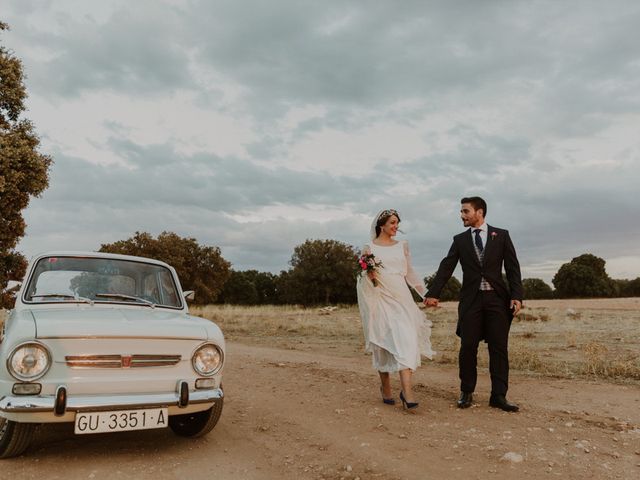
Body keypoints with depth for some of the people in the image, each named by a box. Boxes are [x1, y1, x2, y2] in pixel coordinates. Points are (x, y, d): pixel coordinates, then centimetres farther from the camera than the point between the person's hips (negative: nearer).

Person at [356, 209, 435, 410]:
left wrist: (426, 293, 17)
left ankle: (407, 390, -13)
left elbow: (410, 273, 18)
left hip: (402, 298, 2)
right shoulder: (369, 248, 2)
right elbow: (364, 279, 5)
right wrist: (367, 271, -17)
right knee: (383, 344, 4)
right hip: (381, 299, -2)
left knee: (405, 340, -11)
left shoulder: (402, 246, 11)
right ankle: (385, 387, 21)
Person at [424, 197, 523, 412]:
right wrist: (433, 293, -8)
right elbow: (446, 267, 2)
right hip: (471, 299, 1)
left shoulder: (501, 235, 6)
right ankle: (466, 392, 14)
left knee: (499, 347, 1)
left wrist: (516, 296, -9)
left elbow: (512, 267, 2)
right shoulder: (460, 239, 10)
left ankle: (498, 395, 9)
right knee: (467, 347, 1)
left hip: (497, 298, -1)